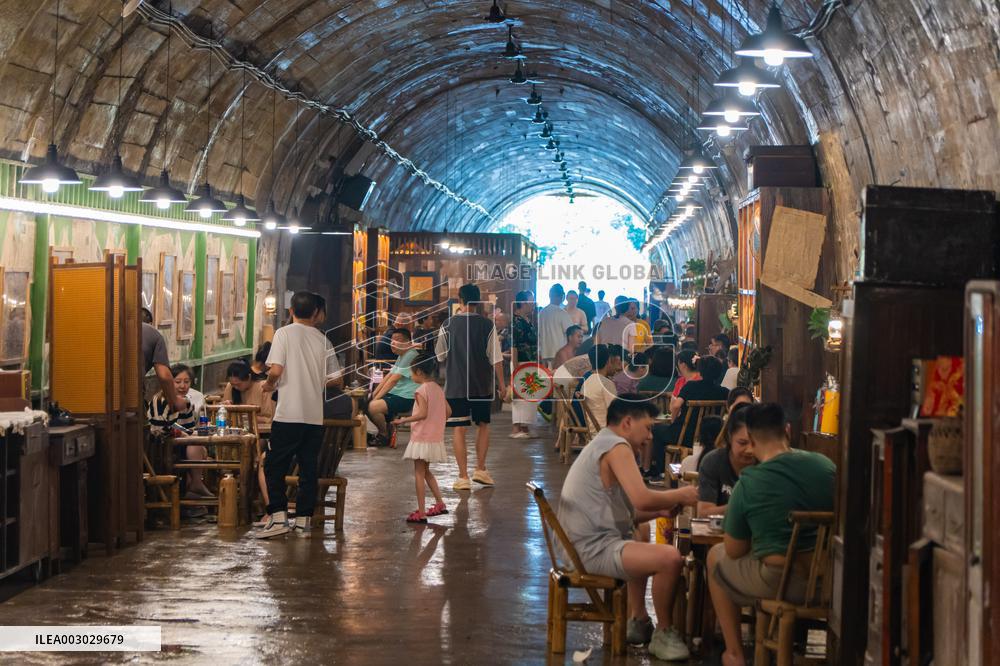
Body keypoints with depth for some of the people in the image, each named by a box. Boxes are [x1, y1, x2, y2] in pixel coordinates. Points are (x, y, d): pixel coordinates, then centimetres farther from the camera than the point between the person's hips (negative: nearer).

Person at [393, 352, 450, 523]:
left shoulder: (421, 390, -15)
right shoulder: (438, 389, 8)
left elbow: (422, 413, -24)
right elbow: (447, 412, 10)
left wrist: (403, 420, -17)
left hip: (422, 437, -8)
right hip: (436, 438, 8)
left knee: (419, 473, -1)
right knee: (426, 471, 22)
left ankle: (421, 512, -1)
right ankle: (440, 503, 20)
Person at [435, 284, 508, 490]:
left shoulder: (449, 325, -4)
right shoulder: (487, 325, -5)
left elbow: (440, 355, 7)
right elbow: (496, 358, -5)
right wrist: (502, 384, 2)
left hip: (456, 385, -1)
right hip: (483, 385, 1)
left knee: (459, 429, 2)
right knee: (483, 425, 18)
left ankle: (463, 477, -1)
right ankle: (480, 469, 16)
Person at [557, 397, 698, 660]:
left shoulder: (600, 445, 20)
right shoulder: (616, 446, -12)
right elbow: (642, 499, -25)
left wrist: (659, 511, 8)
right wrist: (680, 495, -8)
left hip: (584, 544, 12)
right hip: (594, 548, -12)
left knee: (644, 549, 38)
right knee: (670, 557, -25)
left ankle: (638, 620, 37)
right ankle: (663, 633, -7)